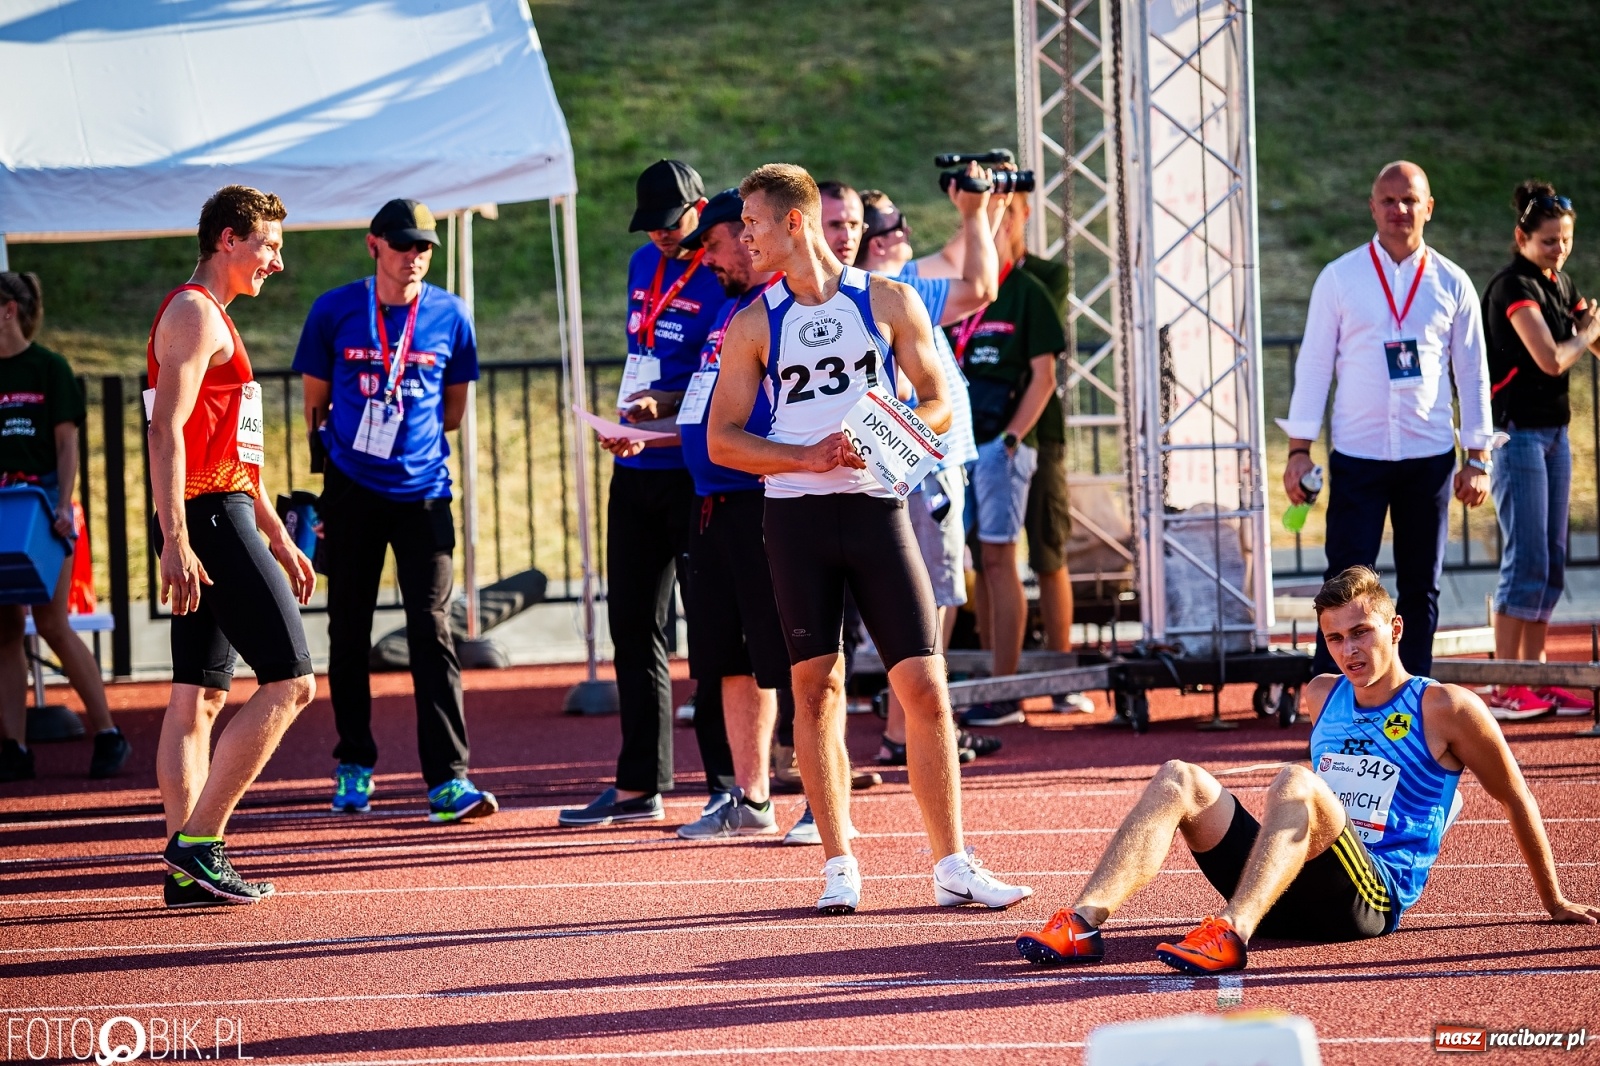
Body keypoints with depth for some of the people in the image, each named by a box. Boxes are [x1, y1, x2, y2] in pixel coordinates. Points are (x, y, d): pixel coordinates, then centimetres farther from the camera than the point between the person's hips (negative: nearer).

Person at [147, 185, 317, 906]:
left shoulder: (210, 319, 23)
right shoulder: (195, 314, -10)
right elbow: (166, 430, -20)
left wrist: (278, 537, 28)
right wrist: (176, 540, -26)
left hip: (226, 517, 11)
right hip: (209, 521, -11)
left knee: (199, 698, 7)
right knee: (289, 683, -10)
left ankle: (186, 867, 6)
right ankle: (197, 844, -12)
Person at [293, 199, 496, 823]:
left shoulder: (449, 317, 2)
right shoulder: (335, 312, 0)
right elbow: (314, 402, 11)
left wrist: (403, 433, 10)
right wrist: (334, 449, 7)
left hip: (422, 491, 0)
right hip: (351, 491, 1)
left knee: (432, 631, -8)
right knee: (348, 630, 6)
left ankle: (447, 780, -11)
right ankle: (354, 767, 20)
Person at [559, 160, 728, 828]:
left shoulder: (723, 282, -10)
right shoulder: (645, 266, 14)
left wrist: (661, 407, -31)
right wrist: (631, 414, 11)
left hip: (695, 471, -8)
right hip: (636, 471, 8)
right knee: (633, 627, 11)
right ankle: (639, 786, 18)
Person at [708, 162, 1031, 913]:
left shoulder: (888, 302, 5)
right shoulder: (755, 324, 8)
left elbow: (938, 406, 7)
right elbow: (721, 439, 5)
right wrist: (806, 457, -10)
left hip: (875, 506, -1)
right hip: (795, 514, 1)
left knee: (924, 685, -5)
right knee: (815, 687, 0)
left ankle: (952, 865, 1)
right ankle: (839, 864, 8)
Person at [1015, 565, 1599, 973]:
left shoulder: (1446, 709, 3)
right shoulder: (1322, 696, 21)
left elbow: (1517, 800, 10)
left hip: (1375, 896, -6)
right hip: (1297, 900, 6)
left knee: (1295, 781, -34)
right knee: (1179, 780, -13)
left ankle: (1230, 935, -56)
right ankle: (1083, 923, -34)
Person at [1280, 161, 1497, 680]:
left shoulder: (1452, 284, 5)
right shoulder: (1339, 277, 2)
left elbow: (1472, 374, 8)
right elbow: (1313, 364, 3)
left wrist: (1478, 458, 4)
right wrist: (1299, 448, -3)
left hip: (1430, 457, 2)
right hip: (1357, 457, -2)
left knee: (1421, 587, 7)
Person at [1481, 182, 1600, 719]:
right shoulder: (1513, 287, -14)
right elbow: (1551, 359, -22)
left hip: (1553, 432, 9)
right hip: (1517, 431, -9)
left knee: (1551, 561, 8)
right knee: (1526, 559, -9)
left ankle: (1534, 678, 14)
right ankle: (1504, 689, -6)